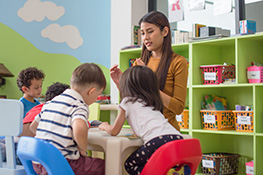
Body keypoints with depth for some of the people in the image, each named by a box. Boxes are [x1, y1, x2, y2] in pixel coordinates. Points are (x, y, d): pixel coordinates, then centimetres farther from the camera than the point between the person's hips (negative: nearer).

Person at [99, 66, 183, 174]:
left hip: (157, 141, -7)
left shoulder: (127, 101, 13)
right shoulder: (153, 103, 31)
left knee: (129, 165, 11)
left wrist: (104, 126, 41)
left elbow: (114, 132, 21)